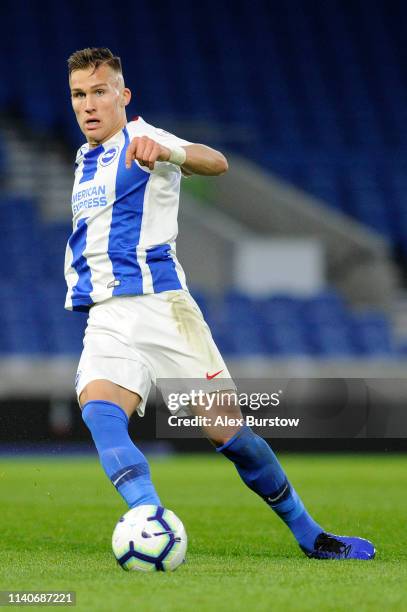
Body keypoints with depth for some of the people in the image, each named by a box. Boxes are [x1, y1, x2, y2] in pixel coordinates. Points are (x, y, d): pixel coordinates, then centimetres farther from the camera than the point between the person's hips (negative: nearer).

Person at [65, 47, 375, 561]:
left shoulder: (141, 140, -3)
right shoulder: (84, 161, 19)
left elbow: (216, 163, -26)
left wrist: (164, 151, -46)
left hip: (161, 305, -5)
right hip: (106, 320, 5)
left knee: (228, 432, -6)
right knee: (98, 411, -26)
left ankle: (309, 536, 12)